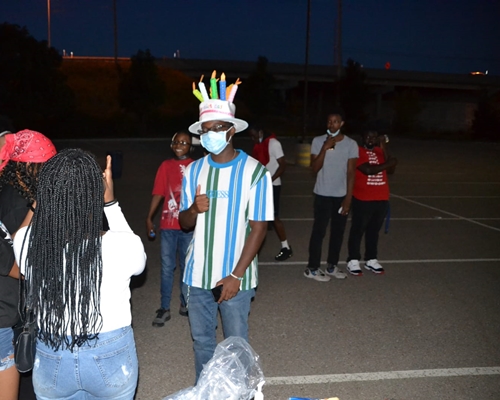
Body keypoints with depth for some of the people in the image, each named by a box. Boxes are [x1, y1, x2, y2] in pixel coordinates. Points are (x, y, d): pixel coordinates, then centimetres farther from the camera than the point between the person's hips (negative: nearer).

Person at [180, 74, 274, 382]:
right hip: (197, 275, 4)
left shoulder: (255, 172, -11)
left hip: (235, 276, -4)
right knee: (202, 339, 17)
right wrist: (194, 209, -16)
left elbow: (259, 227, -11)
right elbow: (184, 223, 8)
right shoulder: (194, 170, 3)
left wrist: (237, 275, -15)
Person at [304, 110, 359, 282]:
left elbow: (351, 173, -2)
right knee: (319, 231, -1)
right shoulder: (318, 141, -3)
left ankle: (332, 266, 22)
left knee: (338, 232, 9)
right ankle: (312, 268, 7)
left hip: (341, 195, 2)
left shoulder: (351, 144, -1)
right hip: (323, 195, -2)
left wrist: (348, 198, -7)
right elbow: (315, 168, -9)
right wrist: (325, 148, -20)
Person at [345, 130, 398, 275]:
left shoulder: (380, 151, 12)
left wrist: (384, 148, -5)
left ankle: (371, 260, 25)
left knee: (374, 230, 14)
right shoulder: (358, 151, -7)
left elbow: (391, 169, -1)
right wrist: (387, 164, -11)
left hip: (381, 199, 6)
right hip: (362, 199, -6)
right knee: (358, 230, 2)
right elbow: (368, 169, -21)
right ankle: (353, 260, 11)